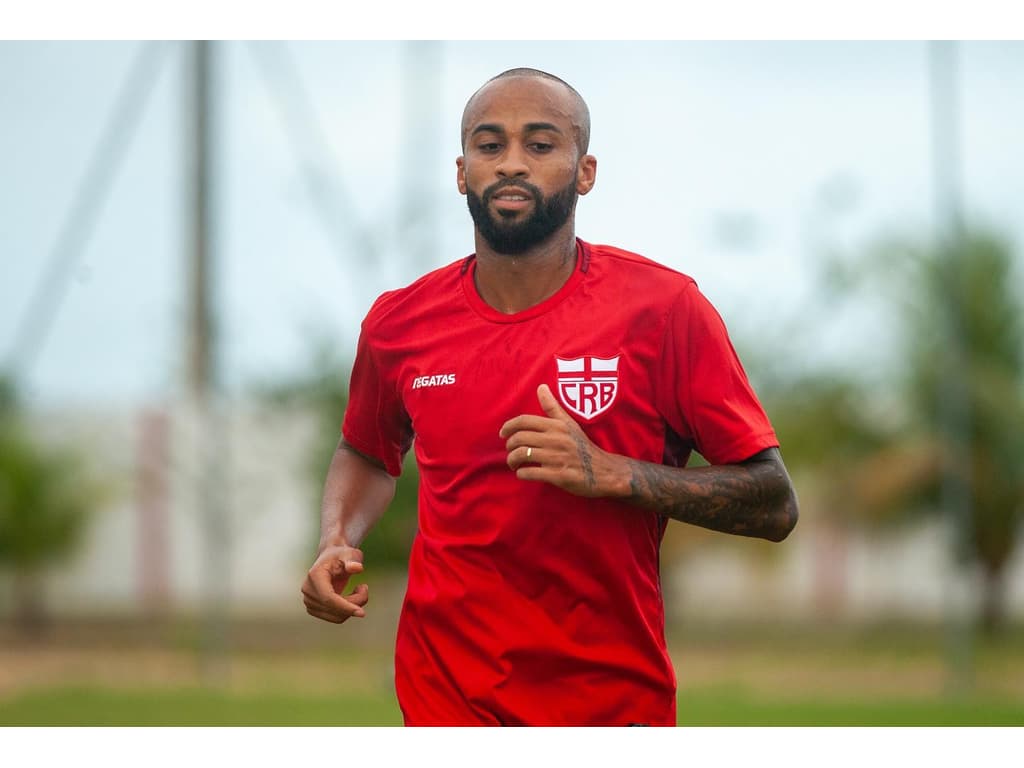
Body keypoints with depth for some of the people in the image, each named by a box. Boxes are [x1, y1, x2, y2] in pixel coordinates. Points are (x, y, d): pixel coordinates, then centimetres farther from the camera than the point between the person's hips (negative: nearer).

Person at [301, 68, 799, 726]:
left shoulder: (663, 307, -11)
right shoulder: (399, 324, -1)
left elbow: (774, 506, -12)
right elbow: (367, 454, 20)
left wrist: (609, 474, -24)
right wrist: (336, 544, -1)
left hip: (615, 696, -2)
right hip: (447, 692, 2)